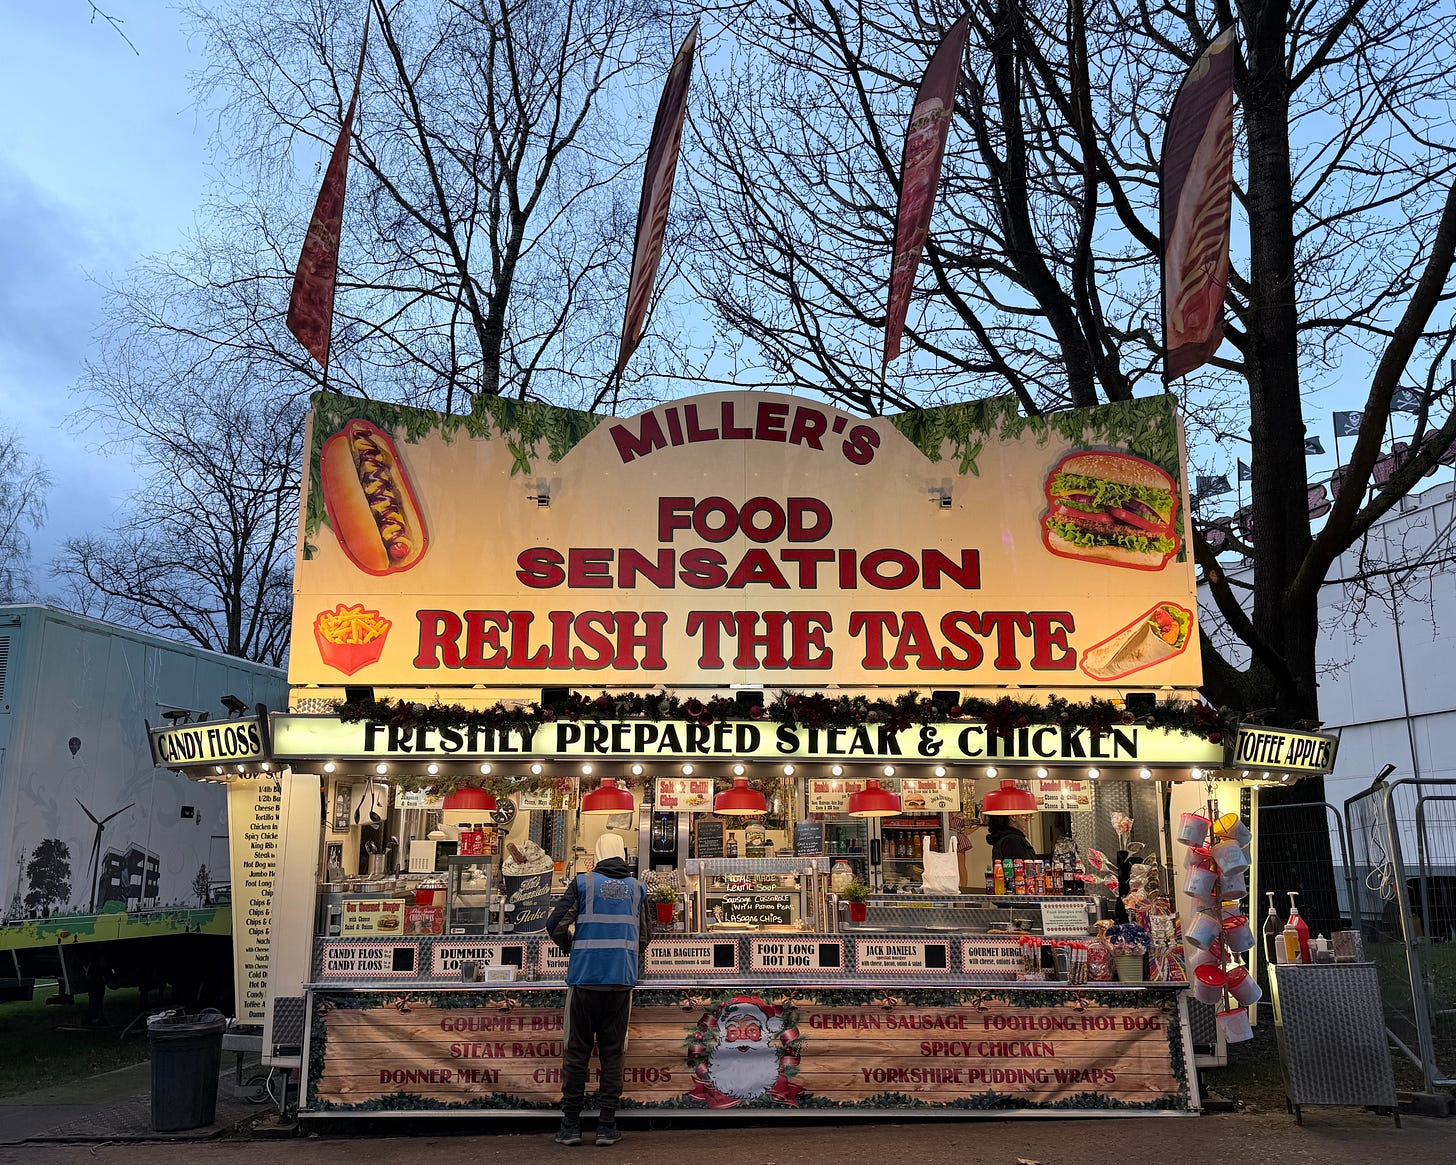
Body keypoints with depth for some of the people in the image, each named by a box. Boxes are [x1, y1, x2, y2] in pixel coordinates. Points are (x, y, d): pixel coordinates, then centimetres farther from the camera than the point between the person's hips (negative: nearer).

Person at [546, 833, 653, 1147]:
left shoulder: (583, 883, -1)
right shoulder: (637, 889, 7)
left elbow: (555, 924, -5)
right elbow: (644, 936, 13)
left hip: (584, 978, -2)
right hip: (622, 980, 2)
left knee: (576, 1053, 6)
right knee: (612, 1053, 7)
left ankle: (570, 1126, 9)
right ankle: (607, 1127, 8)